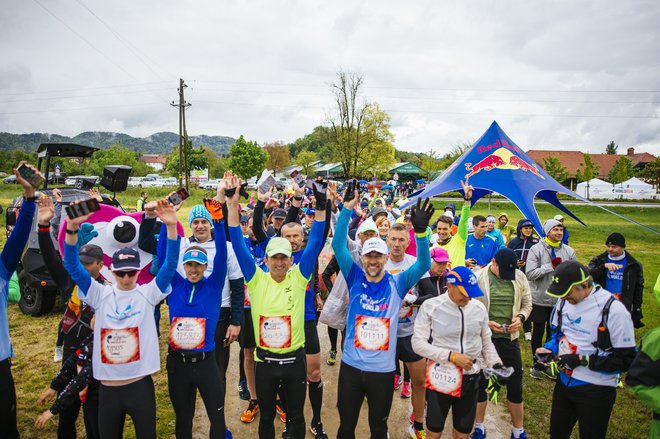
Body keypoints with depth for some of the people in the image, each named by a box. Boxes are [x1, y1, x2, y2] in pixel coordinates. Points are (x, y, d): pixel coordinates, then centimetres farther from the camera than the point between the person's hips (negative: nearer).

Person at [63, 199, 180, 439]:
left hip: (140, 384, -1)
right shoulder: (100, 295, 0)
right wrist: (72, 227, -24)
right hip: (108, 387, 2)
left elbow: (170, 265, -16)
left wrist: (171, 226, -30)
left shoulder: (147, 293, -4)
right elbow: (73, 267, -9)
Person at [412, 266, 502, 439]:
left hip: (471, 378, 4)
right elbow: (418, 343, -13)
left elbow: (486, 342, 11)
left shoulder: (479, 307, -1)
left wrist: (496, 364, -5)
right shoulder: (430, 306, -13)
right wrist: (451, 356, -19)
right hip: (440, 376, -3)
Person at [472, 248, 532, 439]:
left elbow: (527, 303, 10)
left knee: (515, 385, 13)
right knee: (481, 383, 13)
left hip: (509, 338, 3)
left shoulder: (520, 277, -1)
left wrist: (520, 317, -9)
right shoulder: (478, 277, -12)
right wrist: (486, 323, -19)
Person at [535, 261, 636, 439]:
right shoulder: (564, 301, -4)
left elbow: (626, 359, -19)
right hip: (564, 382, 6)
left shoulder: (613, 310, -23)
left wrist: (582, 360, -23)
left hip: (596, 390, -5)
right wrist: (549, 349, -6)